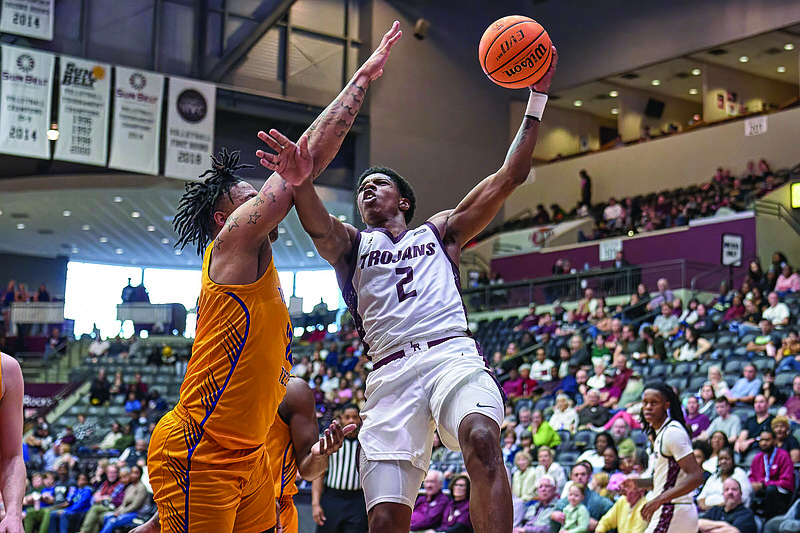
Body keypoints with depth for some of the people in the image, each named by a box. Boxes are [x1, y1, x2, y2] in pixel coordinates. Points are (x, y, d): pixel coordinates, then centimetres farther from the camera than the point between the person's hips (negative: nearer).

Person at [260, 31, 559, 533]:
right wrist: (300, 181, -26)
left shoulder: (440, 231, 25)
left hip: (453, 355, -1)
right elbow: (319, 225, -2)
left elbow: (510, 178, 18)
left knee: (483, 443, -35)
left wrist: (537, 99, 12)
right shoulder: (351, 243, 24)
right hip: (391, 373, 1)